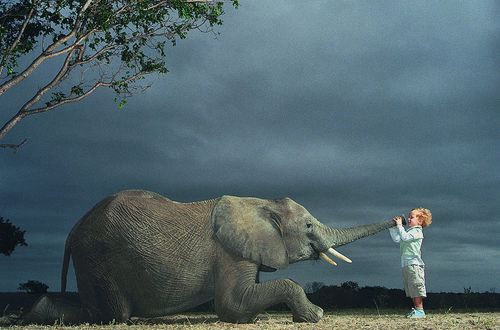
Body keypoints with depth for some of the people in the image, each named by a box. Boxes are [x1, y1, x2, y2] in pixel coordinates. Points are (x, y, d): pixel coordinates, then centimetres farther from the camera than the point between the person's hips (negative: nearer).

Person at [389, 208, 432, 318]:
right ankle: (416, 309, 16)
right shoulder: (408, 231, 22)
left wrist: (399, 225, -14)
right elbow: (397, 239, 16)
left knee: (416, 287, -9)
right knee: (411, 289, 11)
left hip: (414, 263, -10)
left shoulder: (417, 232, -6)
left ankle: (420, 311, -9)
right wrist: (392, 227, 13)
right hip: (406, 264, 10)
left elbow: (405, 237, -20)